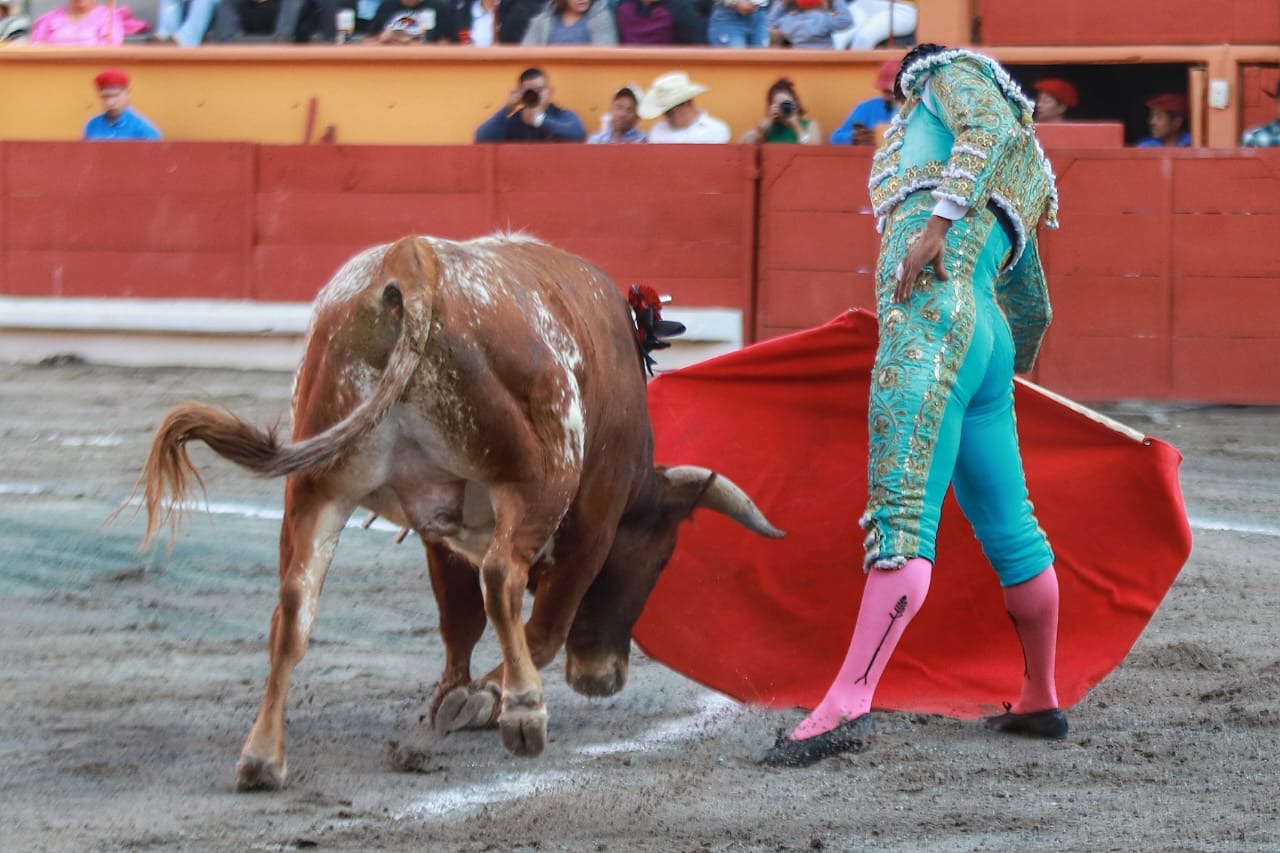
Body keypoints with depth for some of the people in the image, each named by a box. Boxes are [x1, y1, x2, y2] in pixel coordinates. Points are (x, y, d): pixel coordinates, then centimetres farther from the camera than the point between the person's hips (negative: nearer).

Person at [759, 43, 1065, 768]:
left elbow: (987, 127, -10)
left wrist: (938, 220, -21)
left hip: (933, 320, -9)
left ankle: (850, 705, -28)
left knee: (902, 520, -19)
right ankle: (1041, 702, 27)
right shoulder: (1023, 181, 34)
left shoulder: (955, 75, 14)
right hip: (989, 341, 9)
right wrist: (1014, 369, 57)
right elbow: (1033, 308, 41)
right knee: (1009, 529, 17)